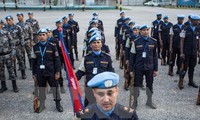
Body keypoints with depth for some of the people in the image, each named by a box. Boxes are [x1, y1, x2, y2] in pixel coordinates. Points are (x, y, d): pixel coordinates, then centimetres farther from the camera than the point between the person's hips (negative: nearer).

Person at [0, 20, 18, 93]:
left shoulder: (6, 33, -2)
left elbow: (12, 43, 0)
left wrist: (13, 52, -7)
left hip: (7, 55, -2)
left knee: (11, 70, 3)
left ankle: (14, 86, 14)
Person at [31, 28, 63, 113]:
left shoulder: (52, 46, -7)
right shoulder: (35, 47, 3)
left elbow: (57, 60, -4)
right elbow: (34, 61, 9)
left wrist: (57, 72, -7)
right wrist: (34, 73, 8)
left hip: (51, 72, -2)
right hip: (40, 72, 3)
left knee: (54, 88, 7)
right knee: (41, 88, 13)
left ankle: (58, 103, 25)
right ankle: (42, 104, 30)